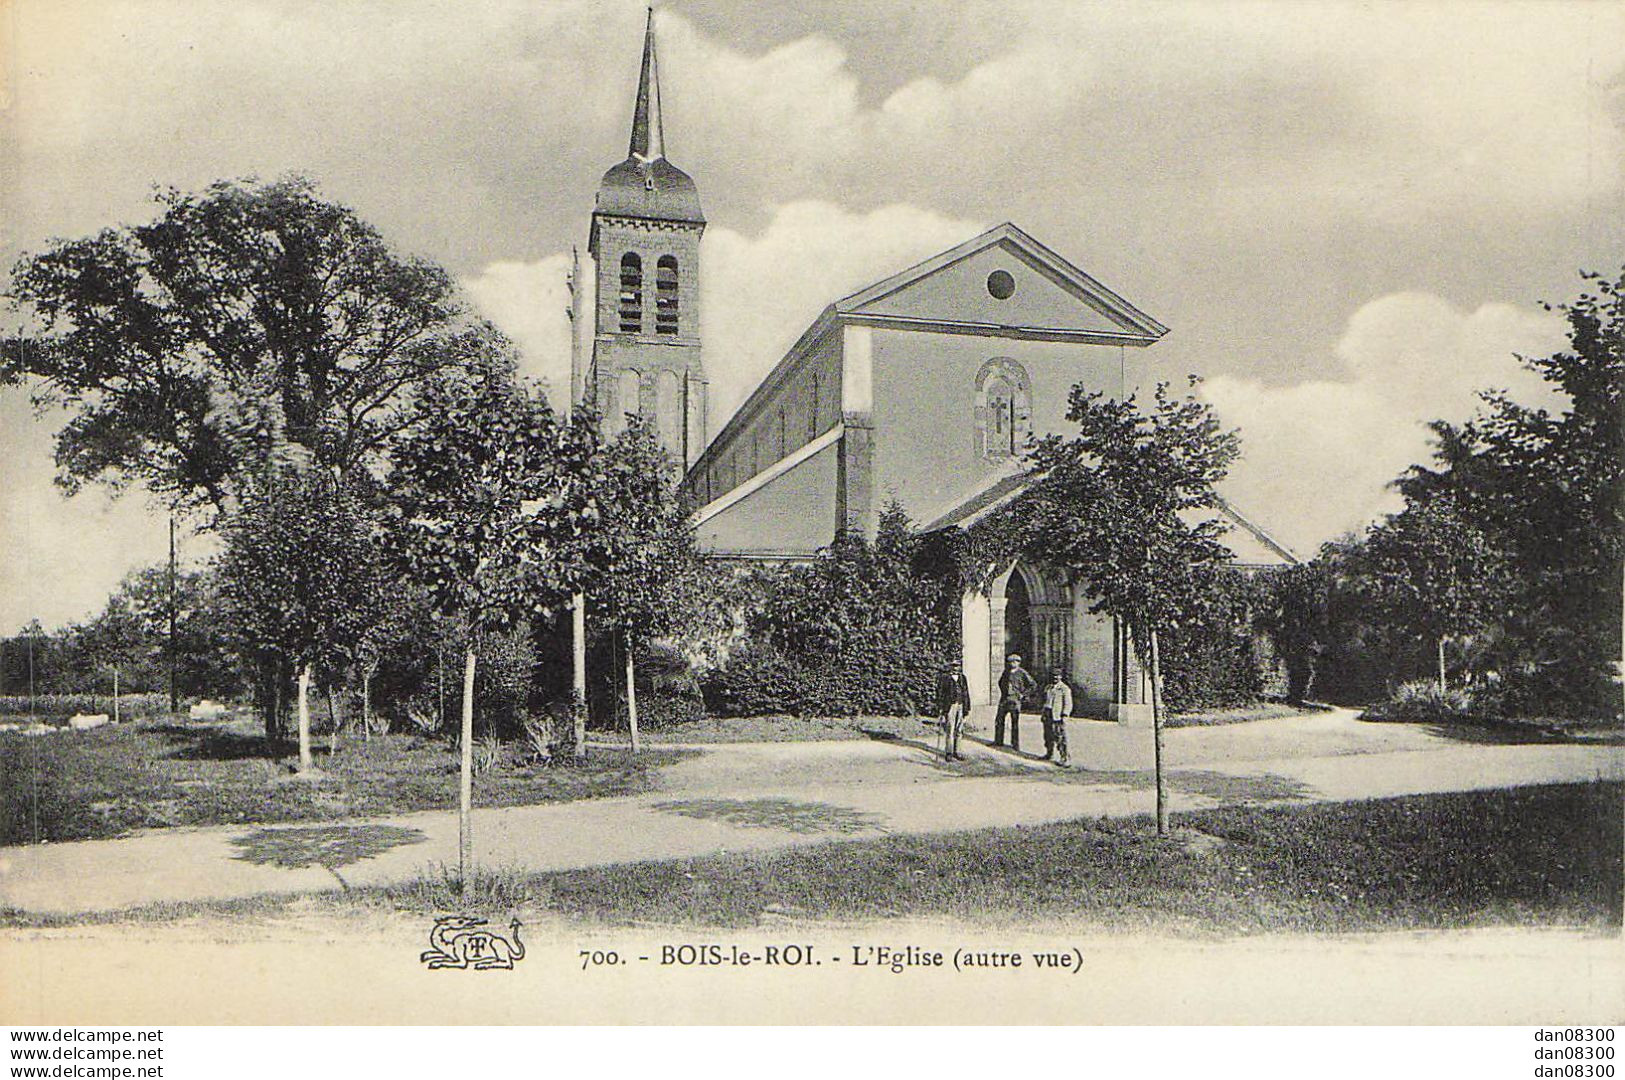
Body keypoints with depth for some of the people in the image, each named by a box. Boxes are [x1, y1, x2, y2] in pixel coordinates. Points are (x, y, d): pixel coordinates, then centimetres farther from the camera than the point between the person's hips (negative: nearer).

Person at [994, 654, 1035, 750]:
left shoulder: (1022, 673, -6)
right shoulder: (1006, 671, 10)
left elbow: (1033, 685, -5)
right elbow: (1000, 682, 28)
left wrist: (1023, 694, -6)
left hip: (1015, 700, -5)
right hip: (1004, 700, 6)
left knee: (1015, 722, -1)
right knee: (999, 720, 7)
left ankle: (1016, 745, 6)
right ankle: (998, 741, 18)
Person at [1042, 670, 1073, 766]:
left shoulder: (1065, 689, -5)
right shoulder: (1048, 688, 17)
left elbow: (1068, 704, -9)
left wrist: (1064, 716, -17)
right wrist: (1043, 714, 23)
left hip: (1058, 718, -7)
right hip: (1048, 718, 7)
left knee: (1060, 738, -10)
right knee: (1048, 737, 14)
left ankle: (1064, 758, -8)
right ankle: (1049, 755, 28)